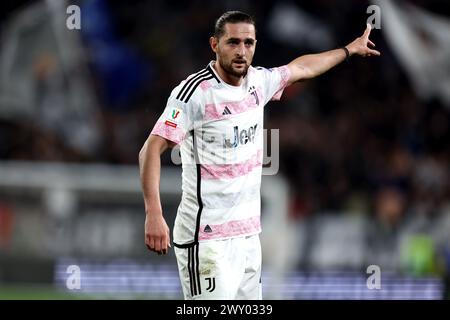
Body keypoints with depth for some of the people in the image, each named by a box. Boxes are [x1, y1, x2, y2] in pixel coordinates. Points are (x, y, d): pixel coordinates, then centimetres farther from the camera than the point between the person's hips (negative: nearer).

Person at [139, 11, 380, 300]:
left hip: (248, 233, 7)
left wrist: (350, 49, 43)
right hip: (208, 238, -7)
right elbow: (152, 150, -18)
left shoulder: (258, 81, 9)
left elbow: (302, 68, 30)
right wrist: (154, 215, -28)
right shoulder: (195, 91, -13)